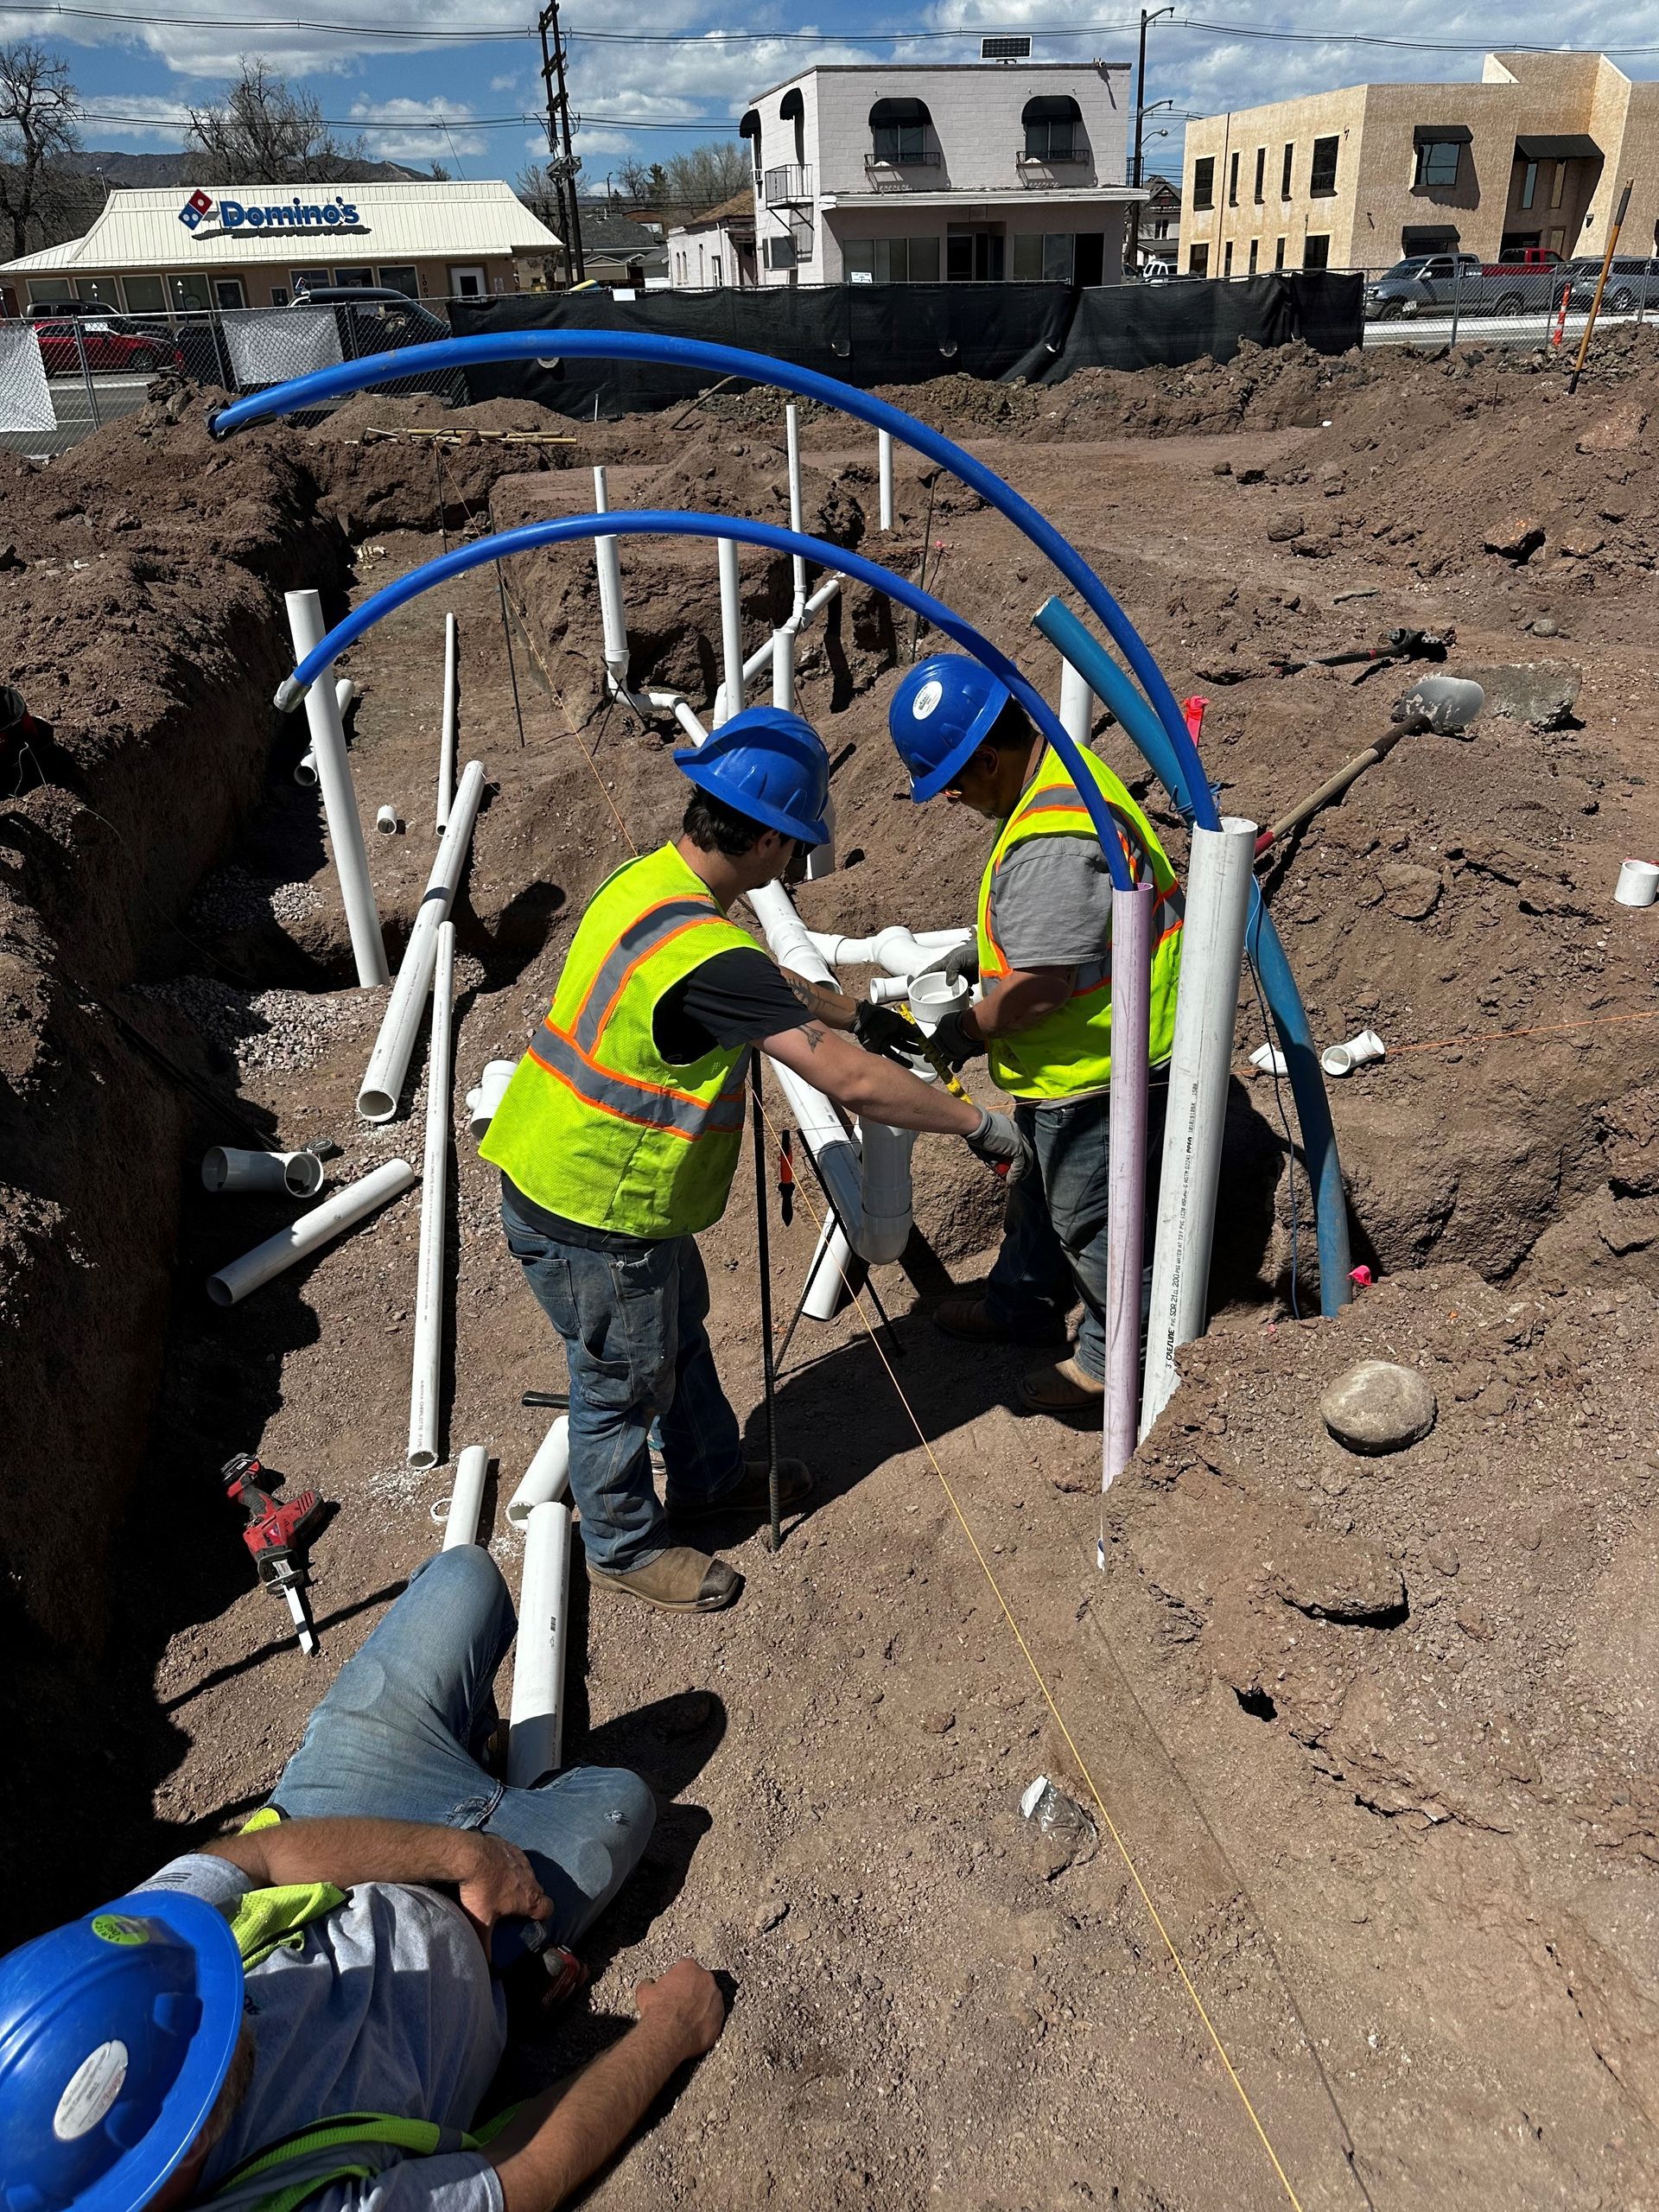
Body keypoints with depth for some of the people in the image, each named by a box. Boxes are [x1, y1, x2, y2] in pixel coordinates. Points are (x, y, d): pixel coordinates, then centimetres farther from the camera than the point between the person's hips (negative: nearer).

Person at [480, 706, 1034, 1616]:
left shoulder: (649, 879, -2)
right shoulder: (702, 954, -33)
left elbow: (767, 981, 16)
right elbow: (851, 1082, -32)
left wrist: (864, 1017, 23)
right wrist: (978, 1124, -19)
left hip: (559, 1168, 9)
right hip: (595, 1217, -9)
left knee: (679, 1333, 27)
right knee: (624, 1379, 13)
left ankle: (709, 1478, 50)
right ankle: (624, 1547, 38)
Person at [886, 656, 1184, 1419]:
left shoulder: (1051, 842, -32)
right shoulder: (1060, 769, 3)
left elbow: (1040, 987, -30)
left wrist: (968, 1031, -14)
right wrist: (981, 955, 11)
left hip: (1097, 1069, -11)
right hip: (1079, 1053, 11)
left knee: (1087, 1216, 8)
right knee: (1041, 1186, 27)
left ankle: (1113, 1360, 29)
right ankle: (1021, 1306, 48)